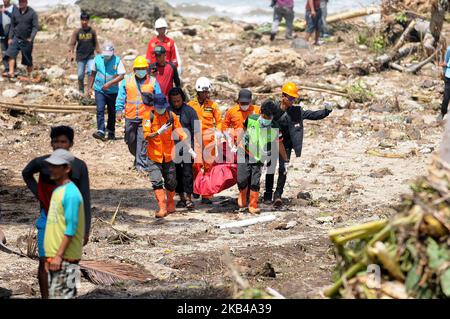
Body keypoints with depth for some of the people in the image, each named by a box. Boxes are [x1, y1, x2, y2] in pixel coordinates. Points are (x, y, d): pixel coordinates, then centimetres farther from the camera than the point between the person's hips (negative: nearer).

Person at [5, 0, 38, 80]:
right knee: (11, 54, -17)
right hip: (16, 38, 3)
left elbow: (35, 27, -10)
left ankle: (29, 75, 20)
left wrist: (31, 38, -22)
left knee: (28, 60, 6)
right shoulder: (15, 12, 5)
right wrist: (10, 38, 7)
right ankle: (11, 73, -22)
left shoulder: (32, 13, -6)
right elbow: (12, 26, 12)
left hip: (27, 40, -3)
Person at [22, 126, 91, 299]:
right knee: (44, 262, -2)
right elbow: (26, 174, 16)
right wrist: (37, 193, 3)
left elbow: (85, 199, -4)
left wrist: (86, 229, -5)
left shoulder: (80, 166, -8)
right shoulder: (41, 163, -8)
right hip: (48, 220, 0)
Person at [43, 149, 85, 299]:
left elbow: (71, 229, -18)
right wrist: (49, 256, 18)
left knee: (63, 296, -8)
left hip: (65, 258, -9)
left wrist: (59, 255, -20)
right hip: (54, 256, 9)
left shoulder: (71, 193, -14)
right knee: (54, 295, 11)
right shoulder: (57, 190, 14)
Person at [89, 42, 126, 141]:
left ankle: (111, 132, 24)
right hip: (99, 90, 1)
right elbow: (93, 74, 13)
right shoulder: (97, 59, 2)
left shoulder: (117, 60, -7)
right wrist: (89, 88, 11)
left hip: (112, 91, -1)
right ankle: (101, 132, -20)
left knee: (112, 112, 10)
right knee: (100, 110, -14)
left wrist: (110, 83, -23)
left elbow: (121, 76, -13)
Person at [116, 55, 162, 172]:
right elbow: (121, 96, 7)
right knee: (130, 141, 12)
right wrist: (119, 110, 1)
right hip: (130, 117, 3)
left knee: (142, 141, -9)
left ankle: (141, 164, -7)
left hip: (145, 117, -3)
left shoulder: (152, 81, 4)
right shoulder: (127, 80, 7)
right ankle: (138, 158, 34)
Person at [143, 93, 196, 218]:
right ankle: (162, 208, -11)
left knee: (171, 182, 9)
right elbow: (146, 136, -13)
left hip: (169, 155, 2)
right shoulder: (149, 116, -6)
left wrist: (189, 148, -6)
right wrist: (159, 132, -30)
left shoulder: (171, 116, 0)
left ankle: (170, 205, 30)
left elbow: (181, 134, 0)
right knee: (156, 182, -12)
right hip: (154, 155, -2)